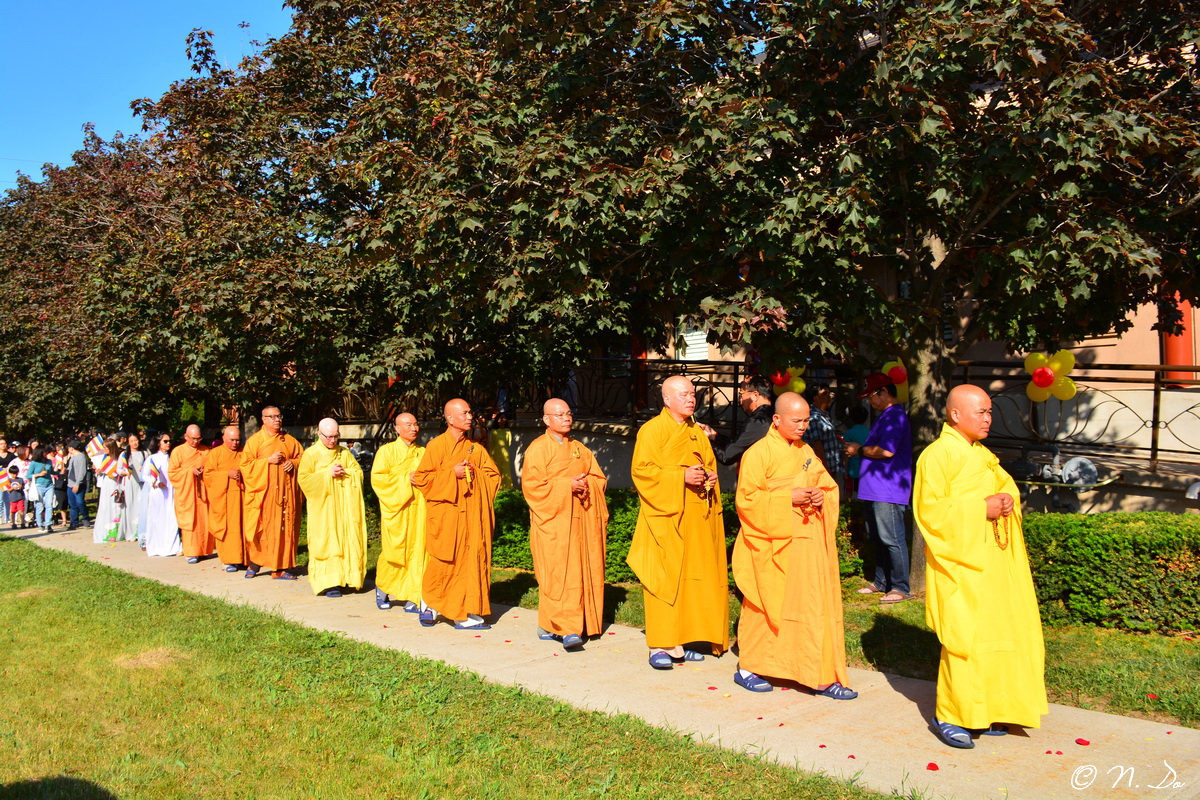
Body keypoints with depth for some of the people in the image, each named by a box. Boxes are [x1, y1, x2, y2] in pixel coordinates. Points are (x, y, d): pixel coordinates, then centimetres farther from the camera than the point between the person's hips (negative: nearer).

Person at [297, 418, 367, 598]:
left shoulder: (345, 453, 11)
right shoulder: (310, 454, 0)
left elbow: (359, 473, 10)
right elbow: (304, 479, -7)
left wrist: (345, 473, -11)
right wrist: (327, 474, -16)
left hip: (345, 507, 4)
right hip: (323, 508, -4)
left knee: (348, 540, 1)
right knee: (326, 542, -6)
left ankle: (347, 577, 10)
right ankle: (329, 582, -5)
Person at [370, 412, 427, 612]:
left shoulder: (422, 453, 12)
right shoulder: (387, 451, 2)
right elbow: (377, 477, -6)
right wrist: (405, 479, -13)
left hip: (418, 509, 3)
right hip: (396, 508, -3)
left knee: (417, 551, -1)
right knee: (394, 550, -2)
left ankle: (413, 598, 4)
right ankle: (382, 587, 24)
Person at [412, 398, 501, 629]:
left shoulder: (475, 448, 11)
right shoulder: (437, 445, -3)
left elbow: (493, 475, 13)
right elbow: (421, 477, -6)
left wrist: (474, 472, -6)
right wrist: (452, 473, -14)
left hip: (472, 515, 4)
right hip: (445, 515, -4)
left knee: (471, 562, 1)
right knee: (444, 563, 0)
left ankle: (466, 614, 7)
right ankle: (428, 604, 23)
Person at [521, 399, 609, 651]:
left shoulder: (580, 449, 17)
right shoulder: (537, 448, -1)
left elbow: (600, 478, 16)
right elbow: (531, 485, -10)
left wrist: (585, 484, -7)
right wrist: (567, 485, -15)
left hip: (580, 521, 6)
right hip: (553, 521, -6)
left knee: (583, 572, 4)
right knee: (560, 574, -13)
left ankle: (549, 626, 13)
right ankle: (566, 629, -14)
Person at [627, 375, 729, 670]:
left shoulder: (698, 433, 17)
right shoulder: (653, 430, -4)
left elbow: (710, 465, 26)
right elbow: (642, 470, -12)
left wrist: (710, 477, 2)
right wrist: (681, 476, -19)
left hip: (696, 517, 7)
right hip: (666, 516, -7)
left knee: (694, 577, 5)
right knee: (665, 577, -7)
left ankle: (680, 642, 13)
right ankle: (659, 646, -2)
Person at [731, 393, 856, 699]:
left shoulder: (806, 452, 12)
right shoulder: (758, 453, -9)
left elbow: (828, 485, 19)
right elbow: (747, 499, -13)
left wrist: (822, 496, -4)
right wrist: (788, 498, -20)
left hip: (808, 545, 6)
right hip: (773, 547, -6)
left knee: (817, 607, 3)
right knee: (766, 607, 4)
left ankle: (823, 677, 9)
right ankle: (748, 668, 19)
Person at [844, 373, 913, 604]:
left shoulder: (895, 416, -14)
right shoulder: (885, 416, 19)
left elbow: (886, 451, -24)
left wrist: (860, 450, -10)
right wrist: (858, 449, 12)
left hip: (888, 492, -11)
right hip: (874, 490, 11)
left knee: (891, 539, -6)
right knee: (877, 539, 16)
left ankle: (900, 587, 1)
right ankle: (881, 582, 25)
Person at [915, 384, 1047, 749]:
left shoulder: (983, 455, 16)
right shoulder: (937, 455, -10)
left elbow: (1007, 486, 25)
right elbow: (931, 510, -17)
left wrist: (1008, 500, 1)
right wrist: (982, 508, -18)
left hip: (993, 560, 8)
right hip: (960, 562, -8)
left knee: (999, 632, 9)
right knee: (964, 636, -8)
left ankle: (985, 709, 21)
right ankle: (949, 715, 4)